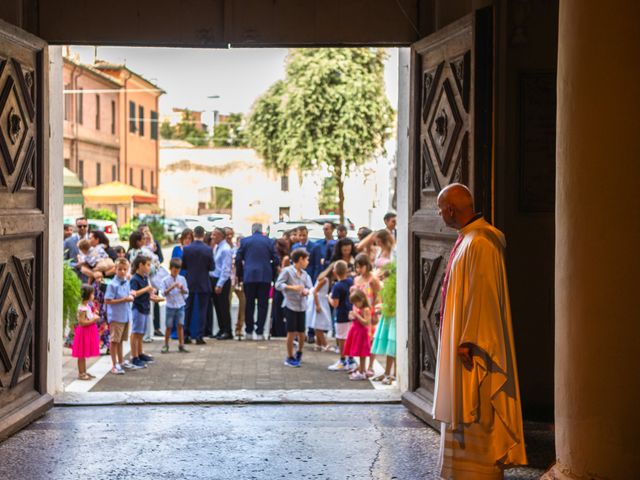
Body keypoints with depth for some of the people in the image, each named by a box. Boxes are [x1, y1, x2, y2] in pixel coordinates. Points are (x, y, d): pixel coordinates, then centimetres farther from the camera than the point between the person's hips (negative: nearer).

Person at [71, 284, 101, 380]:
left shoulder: (87, 305, 10)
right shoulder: (82, 308, -21)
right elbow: (82, 322, -26)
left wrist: (94, 317, 11)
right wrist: (93, 320, -20)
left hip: (88, 332, 10)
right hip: (84, 332, -10)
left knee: (84, 354, 16)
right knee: (82, 354, -2)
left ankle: (84, 372, 24)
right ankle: (81, 373, 4)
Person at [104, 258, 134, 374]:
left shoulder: (127, 283, 8)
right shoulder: (113, 284, -15)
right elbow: (107, 300, -18)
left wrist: (130, 297, -2)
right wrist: (124, 299, -19)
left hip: (125, 316, 7)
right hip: (115, 317, -7)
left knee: (121, 340, 19)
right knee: (114, 340, 0)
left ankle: (121, 362, 30)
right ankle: (114, 365, 5)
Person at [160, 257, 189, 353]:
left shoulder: (182, 279, 3)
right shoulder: (165, 280, -4)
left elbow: (186, 292, 5)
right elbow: (164, 293, -8)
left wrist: (182, 288, -15)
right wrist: (171, 287, -21)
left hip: (180, 306, 2)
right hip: (170, 306, -2)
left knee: (180, 325, 1)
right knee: (169, 326, 5)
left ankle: (181, 345, 6)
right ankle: (166, 345, 15)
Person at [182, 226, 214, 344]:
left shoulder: (186, 249, -7)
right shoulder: (208, 249, -12)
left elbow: (183, 265, -1)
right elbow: (212, 267, -8)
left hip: (190, 282, 2)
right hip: (203, 283, -2)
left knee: (188, 309, 12)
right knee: (202, 310, 3)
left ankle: (185, 335, 13)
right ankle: (199, 336, 0)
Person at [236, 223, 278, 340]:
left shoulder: (244, 241, 3)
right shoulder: (268, 242, 3)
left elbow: (238, 259, 1)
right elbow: (275, 260, -1)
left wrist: (240, 274, 12)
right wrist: (272, 274, 12)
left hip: (249, 276, 0)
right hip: (265, 277, 0)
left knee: (249, 304, 9)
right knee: (263, 304, 3)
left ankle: (249, 331, 13)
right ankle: (259, 332, 1)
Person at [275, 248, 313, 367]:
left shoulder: (305, 274, 10)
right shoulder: (287, 271, -6)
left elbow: (309, 287, 5)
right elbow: (278, 285, -13)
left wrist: (306, 291, -18)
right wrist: (292, 287, -22)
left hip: (302, 306, 5)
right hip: (290, 305, -5)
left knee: (301, 332, 8)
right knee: (291, 332, -1)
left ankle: (299, 353, 33)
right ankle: (290, 357, 13)